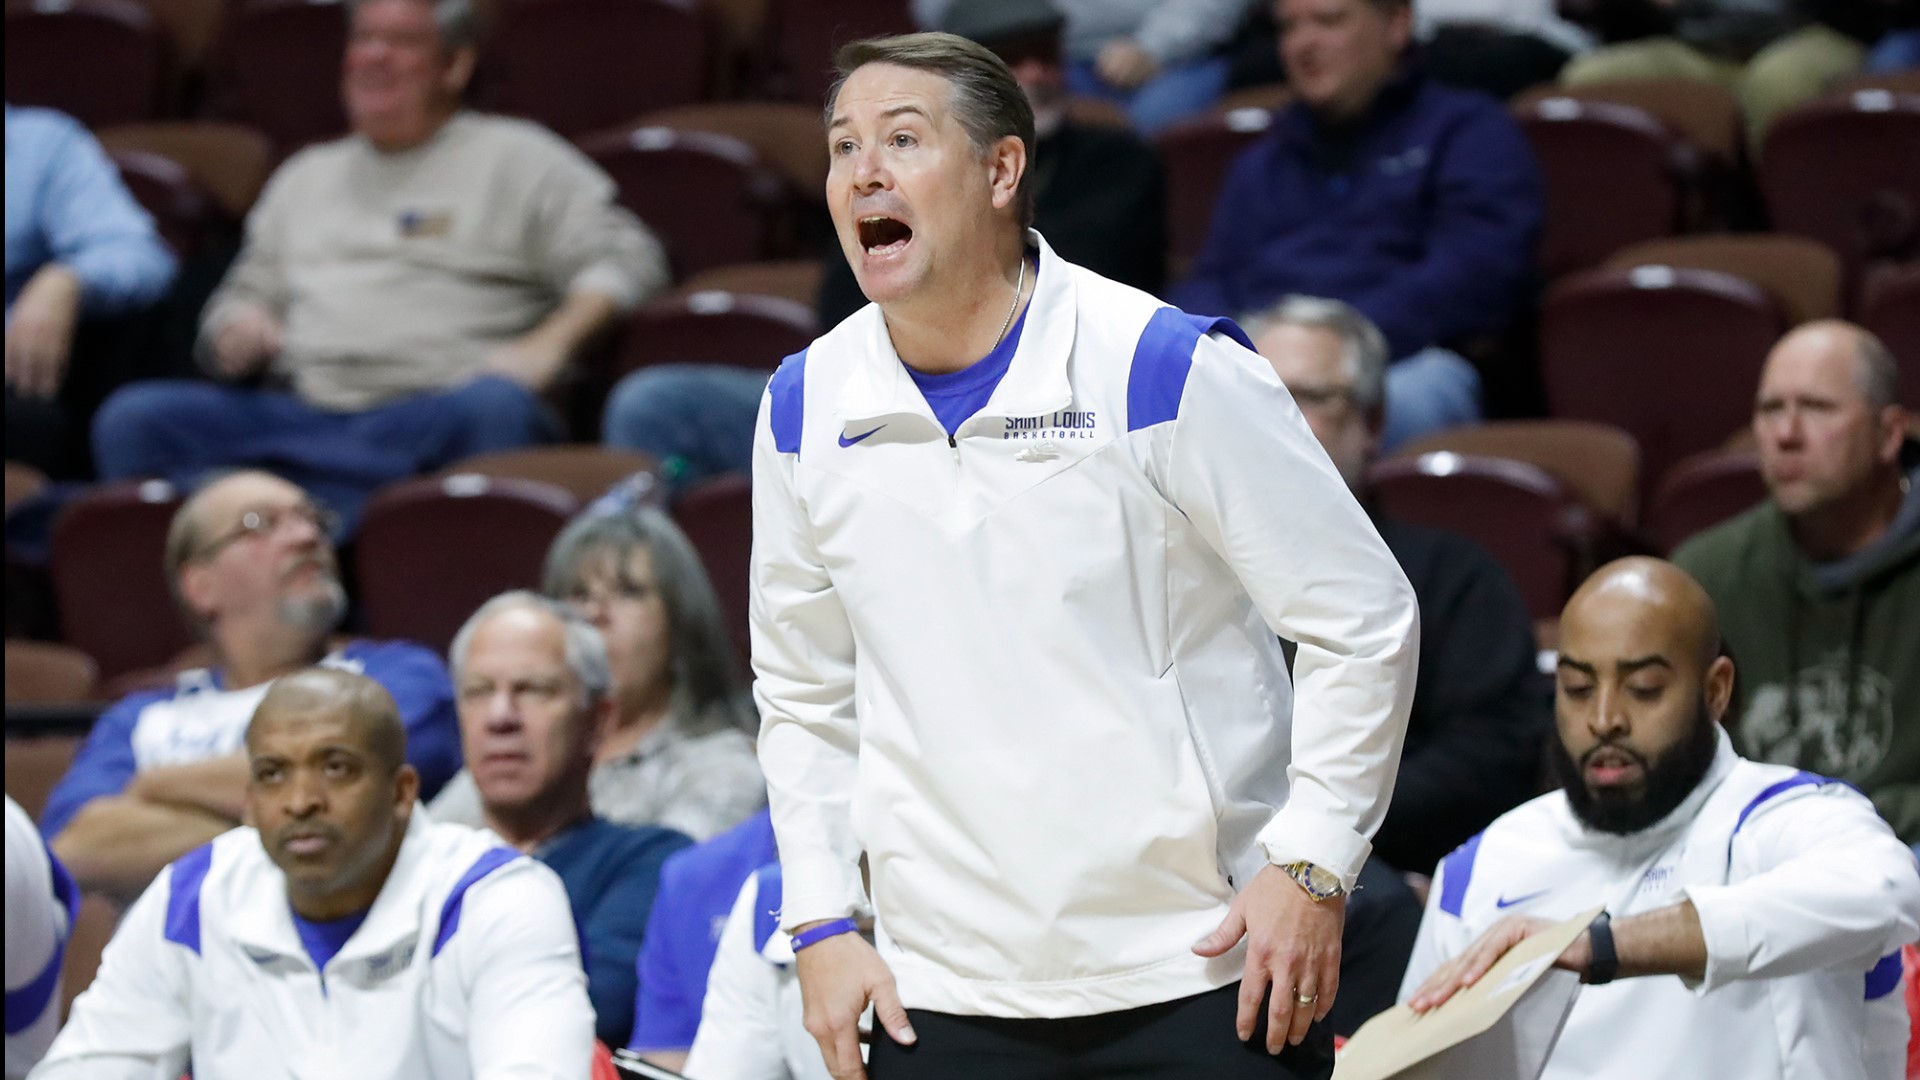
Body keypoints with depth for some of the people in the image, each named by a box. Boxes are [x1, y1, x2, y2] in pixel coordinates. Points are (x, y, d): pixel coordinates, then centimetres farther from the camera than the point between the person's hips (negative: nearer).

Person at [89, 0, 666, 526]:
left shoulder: (513, 156, 16)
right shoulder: (306, 177, 30)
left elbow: (625, 259, 5)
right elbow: (244, 300, 32)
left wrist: (546, 346, -13)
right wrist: (234, 337, 6)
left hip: (434, 409, -4)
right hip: (300, 410, 4)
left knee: (495, 407, -40)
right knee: (133, 418, -22)